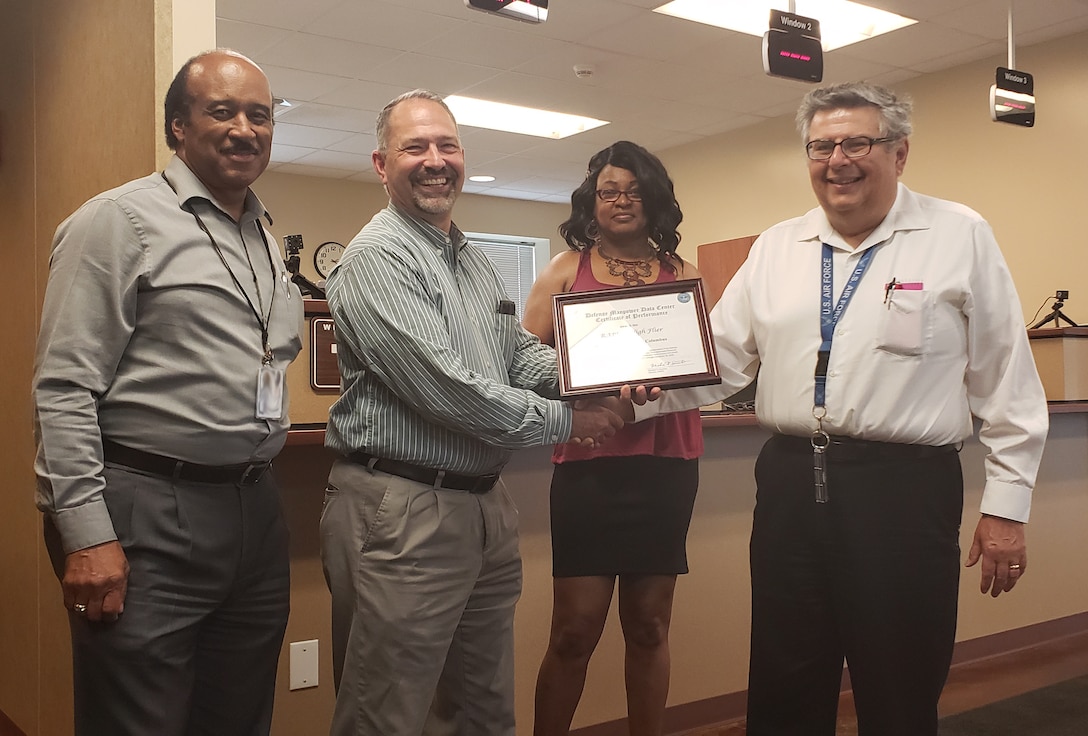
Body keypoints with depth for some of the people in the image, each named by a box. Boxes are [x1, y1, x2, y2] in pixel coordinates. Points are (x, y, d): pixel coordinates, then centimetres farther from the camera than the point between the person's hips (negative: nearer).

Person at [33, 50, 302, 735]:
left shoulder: (266, 241, 17)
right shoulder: (121, 220, -6)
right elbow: (65, 389, -12)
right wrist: (87, 536, -17)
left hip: (258, 513, 7)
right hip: (150, 517, -7)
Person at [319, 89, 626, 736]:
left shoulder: (475, 260, 16)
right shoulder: (378, 257, -13)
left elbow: (522, 352, 17)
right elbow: (444, 387, -21)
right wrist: (566, 422, -12)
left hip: (486, 505, 9)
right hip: (403, 513, -9)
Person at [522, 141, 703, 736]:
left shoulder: (683, 275, 11)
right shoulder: (566, 270, 7)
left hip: (667, 463, 2)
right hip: (589, 463, -2)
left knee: (649, 626, 11)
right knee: (575, 631, 0)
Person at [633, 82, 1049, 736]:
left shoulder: (960, 237, 0)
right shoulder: (776, 248, 11)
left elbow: (1007, 383, 0)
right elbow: (718, 361, 8)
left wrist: (1007, 505, -2)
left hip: (905, 490, -3)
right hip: (789, 485, 4)